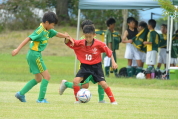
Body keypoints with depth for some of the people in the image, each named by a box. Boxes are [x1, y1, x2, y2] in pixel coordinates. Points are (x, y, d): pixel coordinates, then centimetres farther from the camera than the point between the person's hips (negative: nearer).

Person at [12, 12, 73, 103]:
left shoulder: (47, 30, 10)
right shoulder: (40, 31, -18)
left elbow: (57, 34, 22)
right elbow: (28, 39, -24)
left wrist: (67, 37, 6)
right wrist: (18, 49, -29)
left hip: (32, 55, 10)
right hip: (35, 55, -10)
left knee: (38, 79, 16)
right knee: (46, 76, -4)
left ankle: (21, 94, 14)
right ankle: (41, 99, -3)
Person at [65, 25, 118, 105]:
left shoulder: (99, 44, -15)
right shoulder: (80, 43, -9)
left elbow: (109, 52, -6)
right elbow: (68, 43, -8)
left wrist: (113, 62, -13)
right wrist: (67, 38, -30)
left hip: (96, 66, -2)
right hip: (85, 66, 2)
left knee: (103, 83, -11)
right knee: (75, 81, -16)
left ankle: (113, 100, 5)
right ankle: (77, 100, 1)